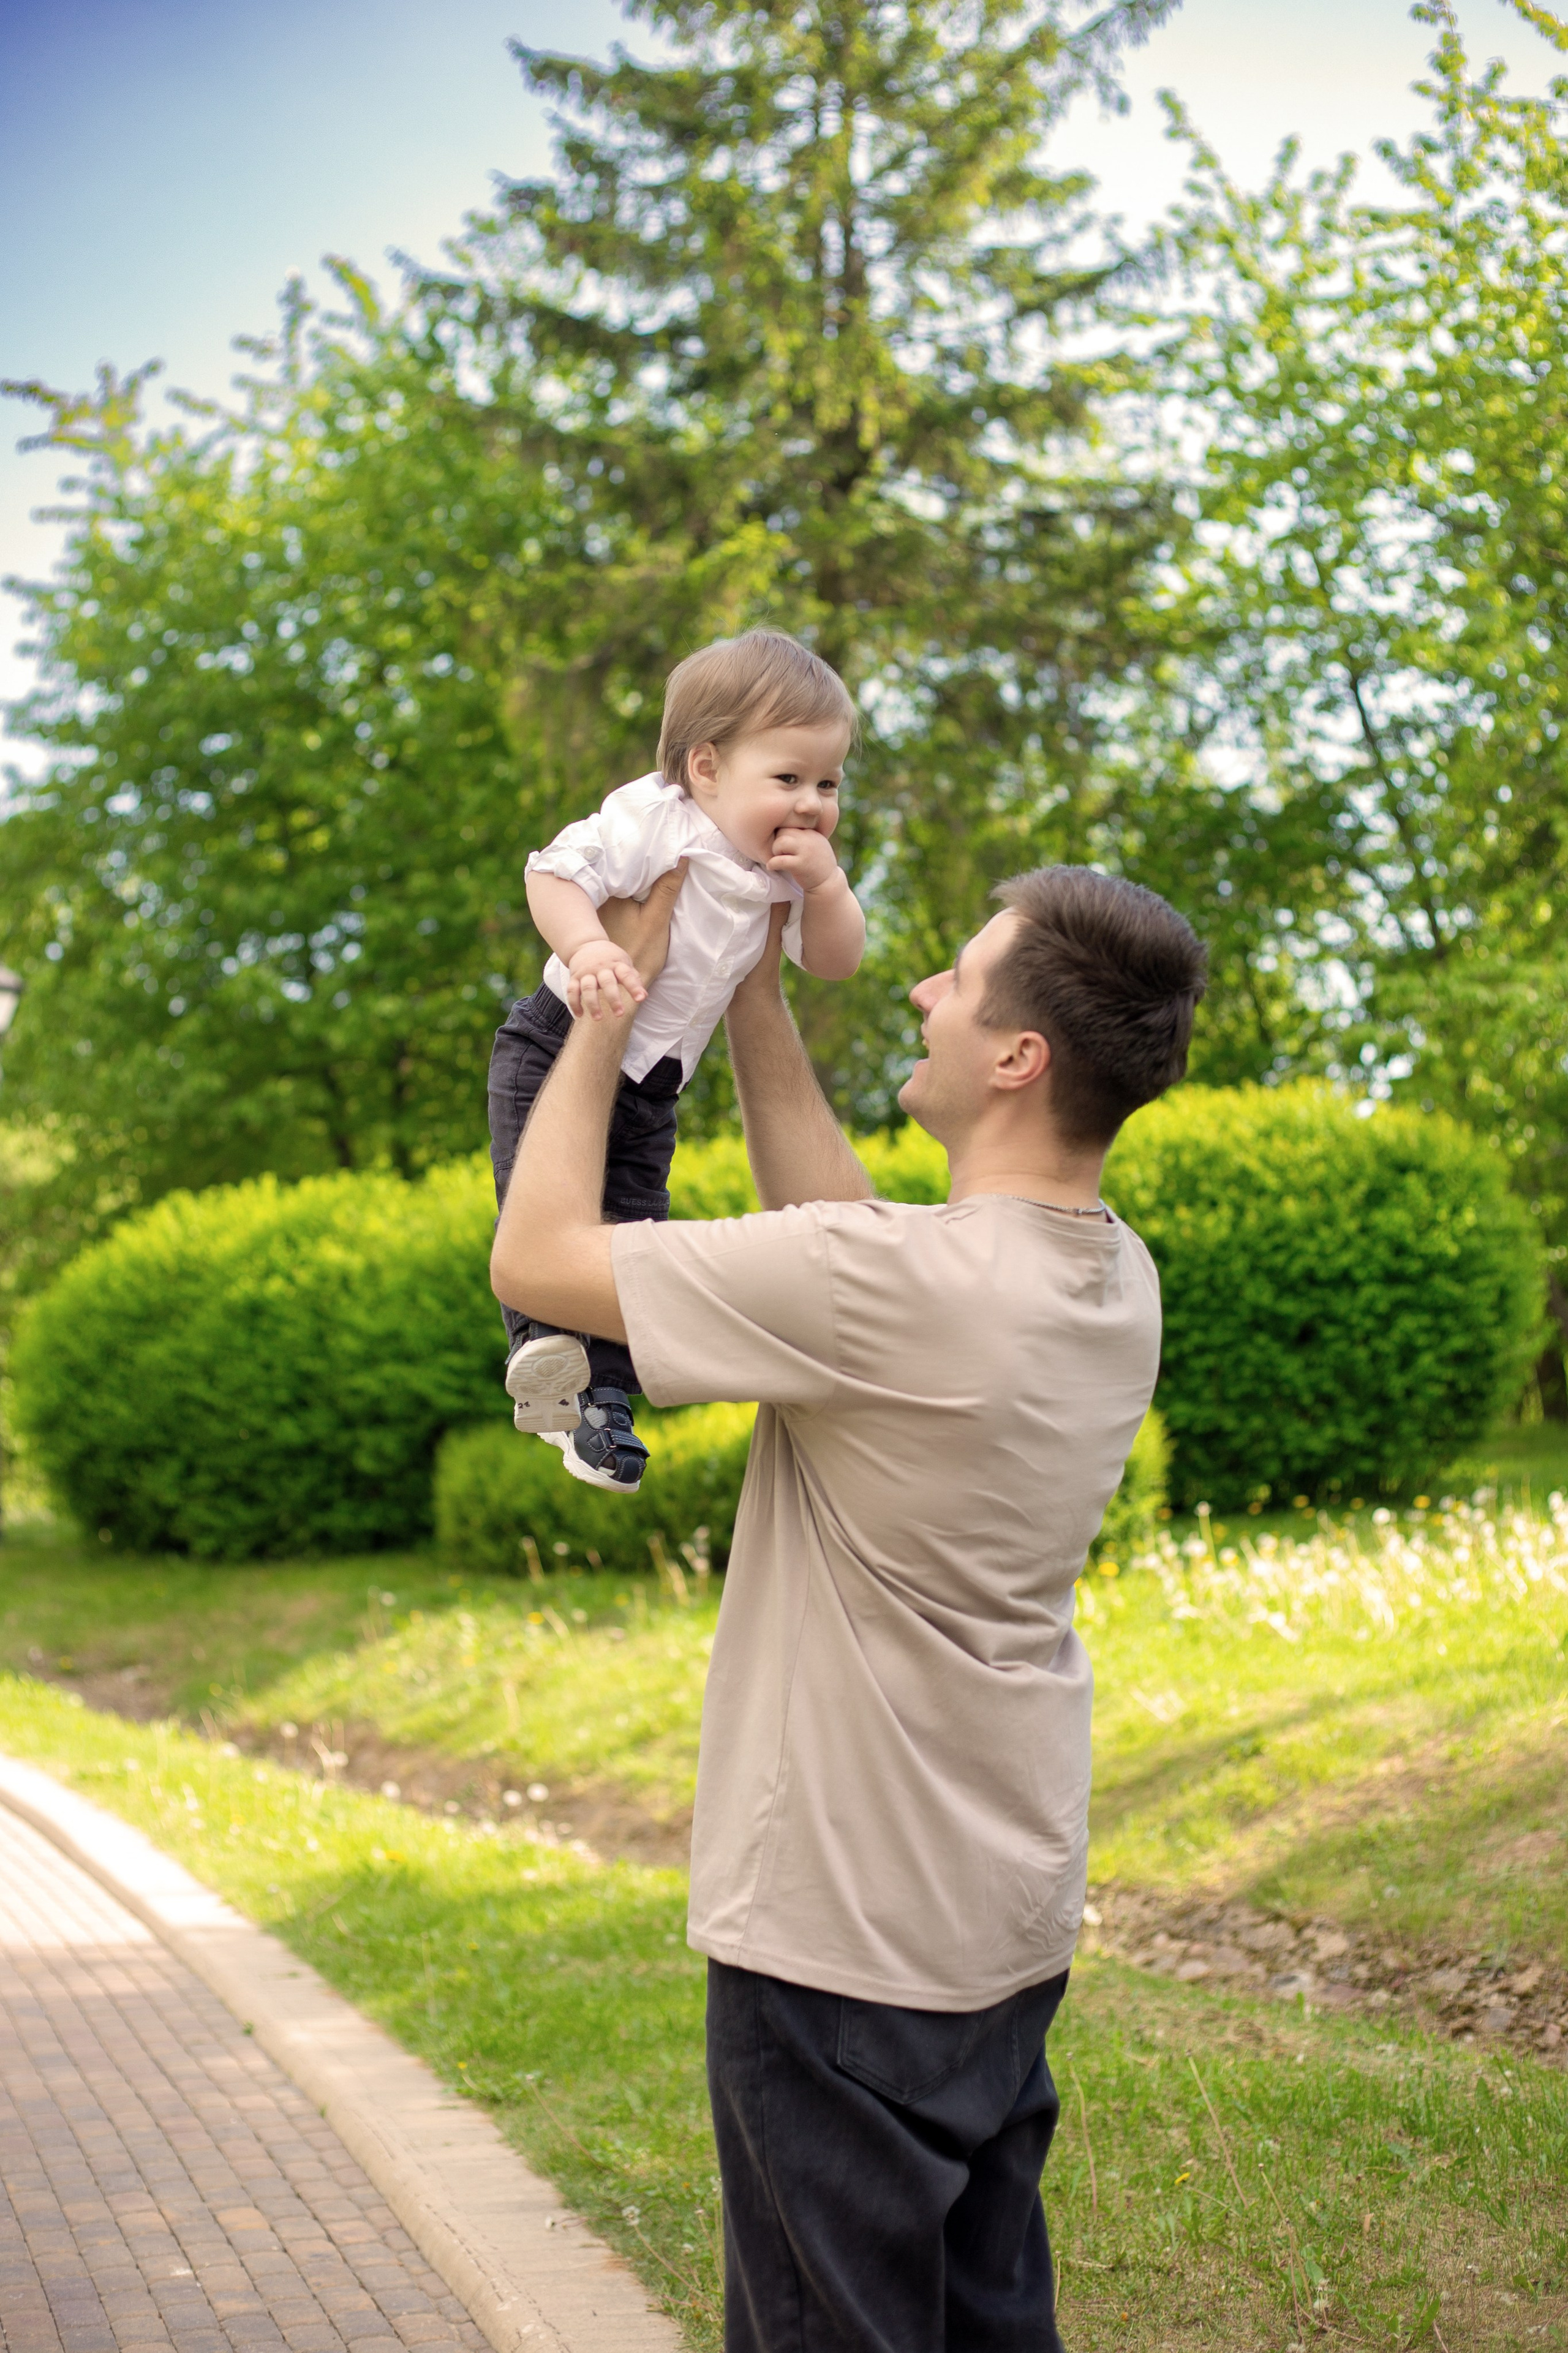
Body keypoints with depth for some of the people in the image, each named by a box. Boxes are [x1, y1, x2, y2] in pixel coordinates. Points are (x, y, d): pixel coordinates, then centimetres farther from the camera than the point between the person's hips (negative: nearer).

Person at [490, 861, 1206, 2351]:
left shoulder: (896, 1283, -26)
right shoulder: (1117, 1280, -1)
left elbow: (534, 1256, -16)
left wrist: (615, 993, -6)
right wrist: (750, 994, 15)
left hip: (844, 1940, -8)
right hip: (1011, 1924, 8)